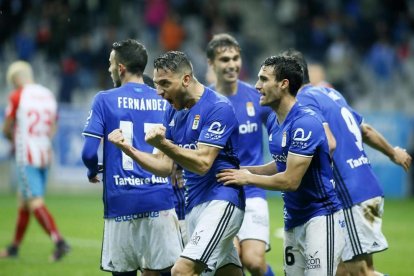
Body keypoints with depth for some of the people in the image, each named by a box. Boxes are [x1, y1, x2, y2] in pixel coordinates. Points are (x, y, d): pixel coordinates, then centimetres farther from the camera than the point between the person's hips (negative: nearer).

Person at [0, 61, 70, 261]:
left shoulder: (17, 96, -9)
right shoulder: (49, 96, 10)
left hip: (26, 158, -7)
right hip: (45, 155, 7)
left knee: (35, 203, -10)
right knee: (24, 201, 17)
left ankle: (59, 242, -24)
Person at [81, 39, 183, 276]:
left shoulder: (105, 100, 0)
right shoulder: (164, 102, 8)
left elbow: (89, 152, -5)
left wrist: (93, 172, 15)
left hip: (121, 201, -2)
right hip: (160, 201, 2)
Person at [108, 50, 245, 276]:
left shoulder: (218, 108, -13)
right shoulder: (174, 110, 11)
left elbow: (202, 163, -20)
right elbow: (165, 166, 10)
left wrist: (163, 144, -30)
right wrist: (127, 149, -3)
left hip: (220, 201, -9)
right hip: (193, 204, 9)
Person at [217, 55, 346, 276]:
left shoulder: (305, 123, -20)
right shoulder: (273, 123, 7)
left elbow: (290, 181, -21)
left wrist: (248, 178, -9)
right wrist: (245, 170, 9)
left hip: (320, 218, -9)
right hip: (293, 221, 9)